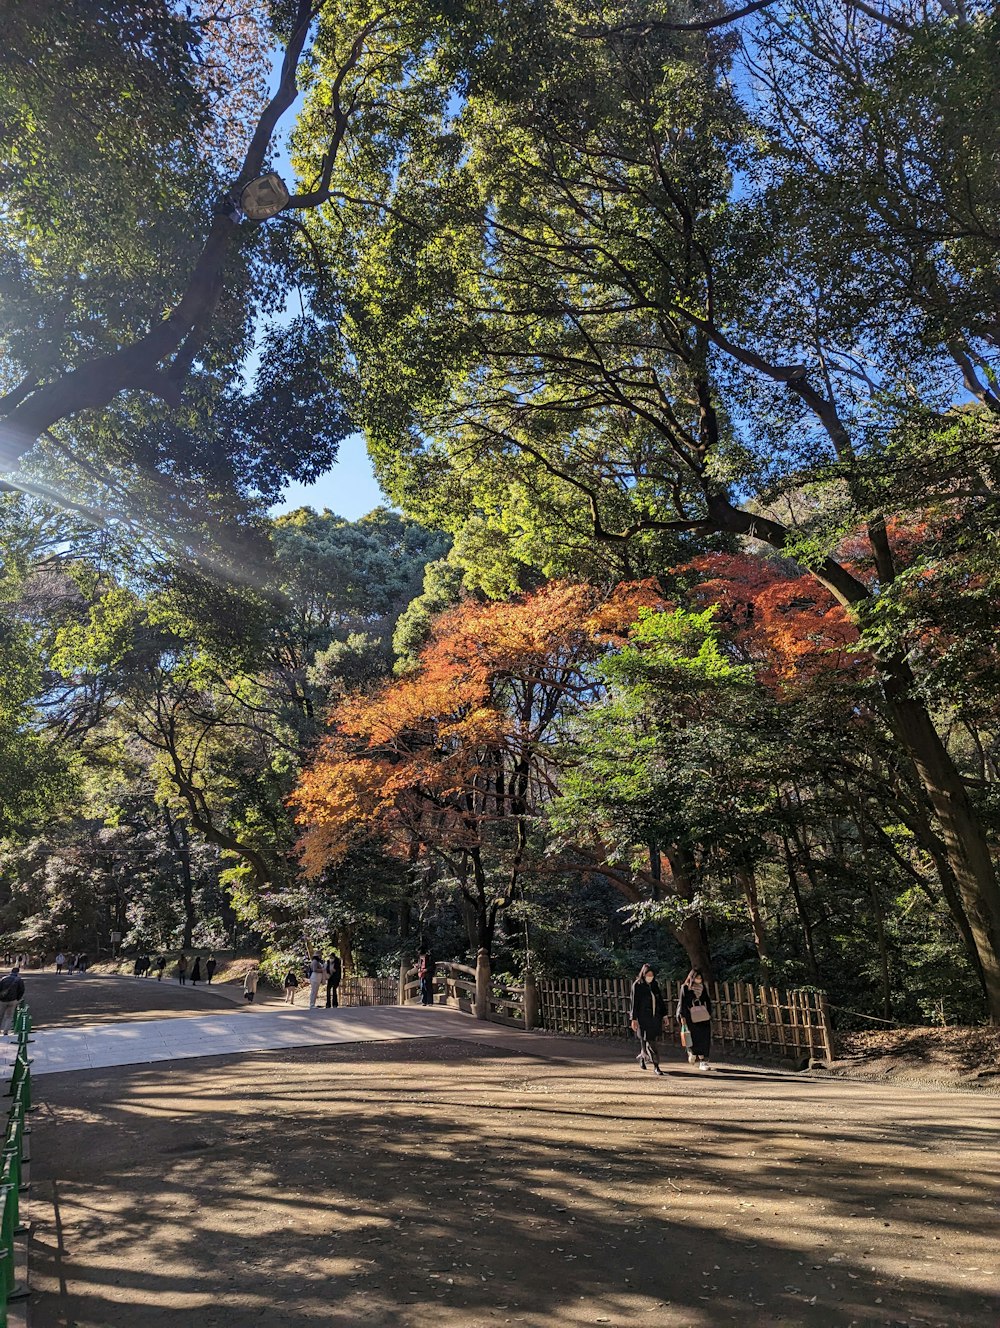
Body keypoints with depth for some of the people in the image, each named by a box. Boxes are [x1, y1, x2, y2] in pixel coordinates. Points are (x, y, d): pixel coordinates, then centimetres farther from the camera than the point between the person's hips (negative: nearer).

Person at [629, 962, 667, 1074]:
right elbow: (634, 1003, -8)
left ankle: (642, 1057, 32)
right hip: (643, 1018, -5)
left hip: (655, 1017, 5)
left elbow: (660, 1000, 14)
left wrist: (664, 1015, 10)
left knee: (652, 1040, 9)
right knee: (649, 1041, -6)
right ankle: (656, 1065, 1)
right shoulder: (637, 985, -7)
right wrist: (634, 1019, -11)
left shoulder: (655, 984, 8)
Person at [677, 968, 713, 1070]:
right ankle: (692, 1052, 27)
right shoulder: (685, 988, -3)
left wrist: (709, 1014, 11)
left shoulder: (704, 987, 7)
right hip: (691, 1017, -3)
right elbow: (682, 1003, -4)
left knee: (704, 1039, -4)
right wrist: (682, 1016, -10)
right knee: (694, 1038, -5)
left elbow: (708, 1001, 14)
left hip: (703, 1016, 3)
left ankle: (703, 1062, 4)